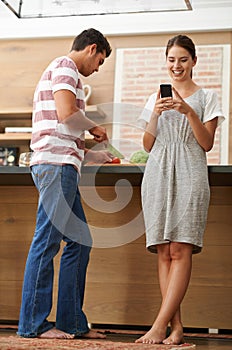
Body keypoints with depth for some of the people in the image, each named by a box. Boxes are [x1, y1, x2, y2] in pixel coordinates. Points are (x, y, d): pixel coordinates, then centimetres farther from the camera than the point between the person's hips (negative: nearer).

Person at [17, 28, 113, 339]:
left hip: (61, 166, 11)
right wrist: (95, 128, 0)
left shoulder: (63, 70, 29)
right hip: (56, 165, -11)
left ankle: (72, 322, 12)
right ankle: (33, 323, -5)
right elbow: (66, 113, -18)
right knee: (47, 241, -9)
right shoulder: (65, 66, -2)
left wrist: (94, 155, 32)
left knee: (79, 242, 9)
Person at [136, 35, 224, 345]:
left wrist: (189, 111, -12)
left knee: (181, 249, -14)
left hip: (189, 174, -3)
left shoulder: (206, 97, 10)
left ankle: (160, 324, -17)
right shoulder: (156, 98, 19)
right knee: (164, 251, -4)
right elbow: (147, 145, 15)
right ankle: (176, 326, -3)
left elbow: (207, 143, 2)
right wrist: (156, 114, -2)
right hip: (158, 173, 3)